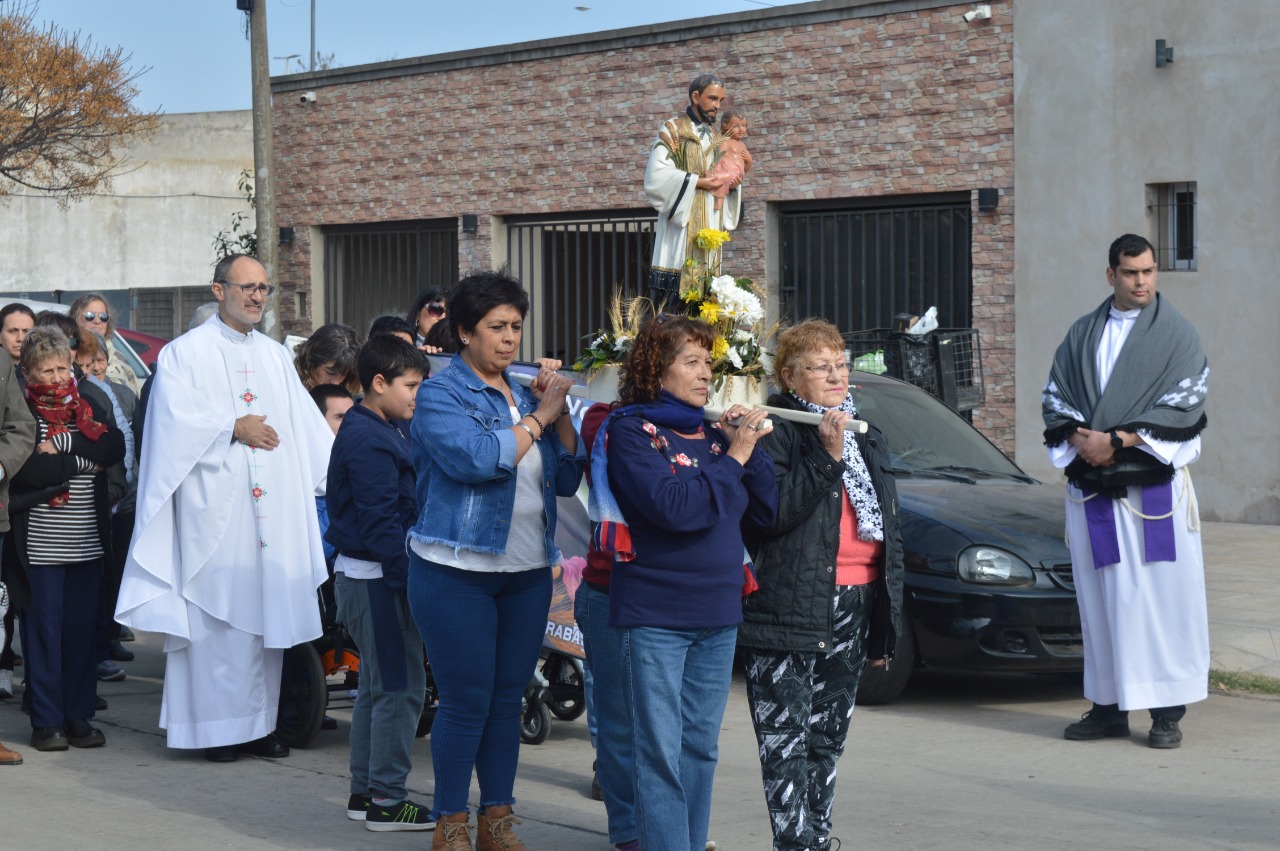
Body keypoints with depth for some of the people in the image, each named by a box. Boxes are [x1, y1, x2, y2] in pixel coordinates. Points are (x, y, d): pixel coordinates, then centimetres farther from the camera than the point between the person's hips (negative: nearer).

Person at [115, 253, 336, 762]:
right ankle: (214, 727, 0)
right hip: (214, 508, -5)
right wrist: (233, 428, -12)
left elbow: (307, 427, 10)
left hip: (272, 510, 5)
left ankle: (257, 723, 11)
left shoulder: (275, 357, 16)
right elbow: (176, 420, -10)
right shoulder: (186, 353, 1)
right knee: (217, 615, -6)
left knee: (266, 614, 5)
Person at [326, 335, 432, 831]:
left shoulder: (372, 433, 15)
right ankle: (387, 801, -4)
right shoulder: (370, 442, -18)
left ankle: (364, 791, 22)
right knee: (400, 687, -7)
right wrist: (409, 580, -20)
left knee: (377, 686, 15)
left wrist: (406, 576, 20)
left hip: (361, 578, 11)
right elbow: (382, 523, -22)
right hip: (378, 579, -11)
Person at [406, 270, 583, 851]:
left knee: (508, 700, 9)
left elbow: (567, 479, 9)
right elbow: (476, 458, -23)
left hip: (527, 571, 6)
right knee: (466, 704, -2)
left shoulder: (523, 394, 11)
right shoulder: (442, 395, -6)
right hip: (458, 572, -6)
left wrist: (560, 411, -3)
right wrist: (539, 416, -14)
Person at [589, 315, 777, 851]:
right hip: (654, 615, -6)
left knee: (700, 748, 10)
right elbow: (673, 506, -19)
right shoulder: (630, 431, -5)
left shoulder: (713, 433, 12)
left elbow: (768, 511, 9)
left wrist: (749, 448, -3)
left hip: (718, 615, 6)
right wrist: (733, 458, -11)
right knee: (661, 753, -6)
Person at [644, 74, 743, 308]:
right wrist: (697, 182, -17)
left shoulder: (714, 137, 20)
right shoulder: (673, 130, -1)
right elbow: (656, 175, -12)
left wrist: (732, 183, 2)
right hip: (682, 225, -6)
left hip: (710, 224, 6)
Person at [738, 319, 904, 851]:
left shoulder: (864, 438, 18)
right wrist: (825, 457, -23)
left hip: (854, 607, 7)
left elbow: (888, 527, 22)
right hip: (789, 606, -7)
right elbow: (768, 513, -19)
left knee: (828, 736, 14)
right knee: (787, 741, -9)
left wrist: (885, 625, 19)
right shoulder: (776, 432, -6)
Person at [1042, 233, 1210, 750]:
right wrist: (1079, 439, -9)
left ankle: (1167, 711, -1)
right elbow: (1055, 398, 11)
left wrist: (1116, 441, -14)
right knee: (1100, 599, 4)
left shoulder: (1176, 335, 2)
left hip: (1154, 486, -4)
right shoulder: (1083, 334, 14)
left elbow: (1183, 405, -7)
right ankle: (1109, 707, 11)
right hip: (1090, 489, 4)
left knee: (1160, 596, -5)